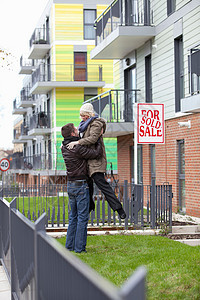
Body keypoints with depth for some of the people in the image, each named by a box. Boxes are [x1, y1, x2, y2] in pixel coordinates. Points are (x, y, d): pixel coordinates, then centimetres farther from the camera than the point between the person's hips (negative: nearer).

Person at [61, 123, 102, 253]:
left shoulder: (64, 147, 8)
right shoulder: (78, 148, -18)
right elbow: (97, 154, -17)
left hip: (70, 185, 8)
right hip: (80, 185, -8)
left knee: (73, 217, 14)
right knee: (82, 217, -2)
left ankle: (70, 246, 15)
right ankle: (79, 247, -2)